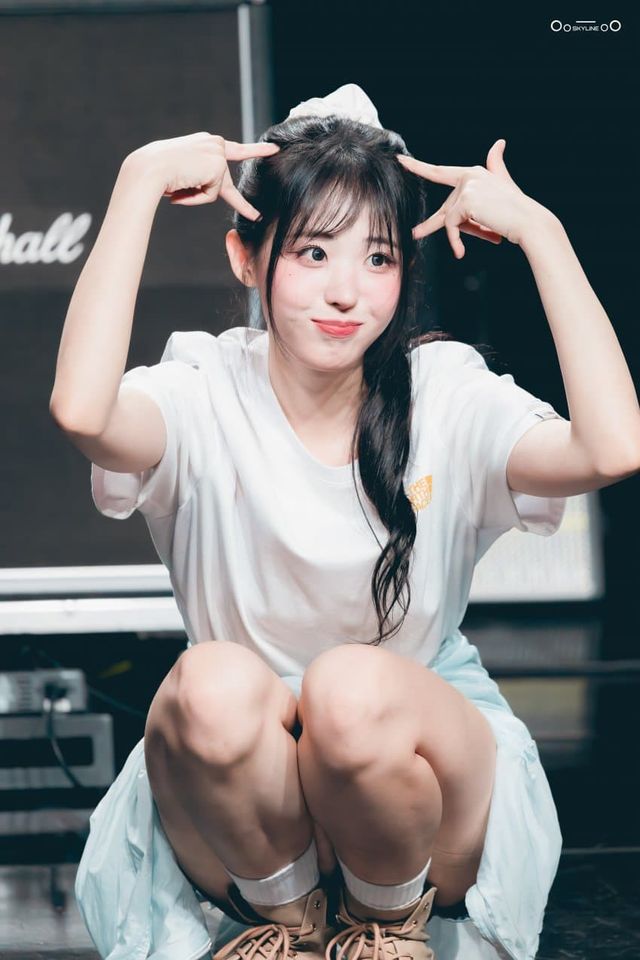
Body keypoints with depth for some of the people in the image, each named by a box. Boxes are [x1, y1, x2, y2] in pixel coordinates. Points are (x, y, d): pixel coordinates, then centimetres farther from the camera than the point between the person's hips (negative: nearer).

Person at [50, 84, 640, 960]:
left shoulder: (446, 396, -8)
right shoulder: (207, 395, -10)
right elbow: (81, 408, -35)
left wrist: (538, 229, -22)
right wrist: (141, 182, -26)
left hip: (426, 764, 0)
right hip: (246, 806, 0)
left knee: (354, 687, -34)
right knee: (217, 682, -34)